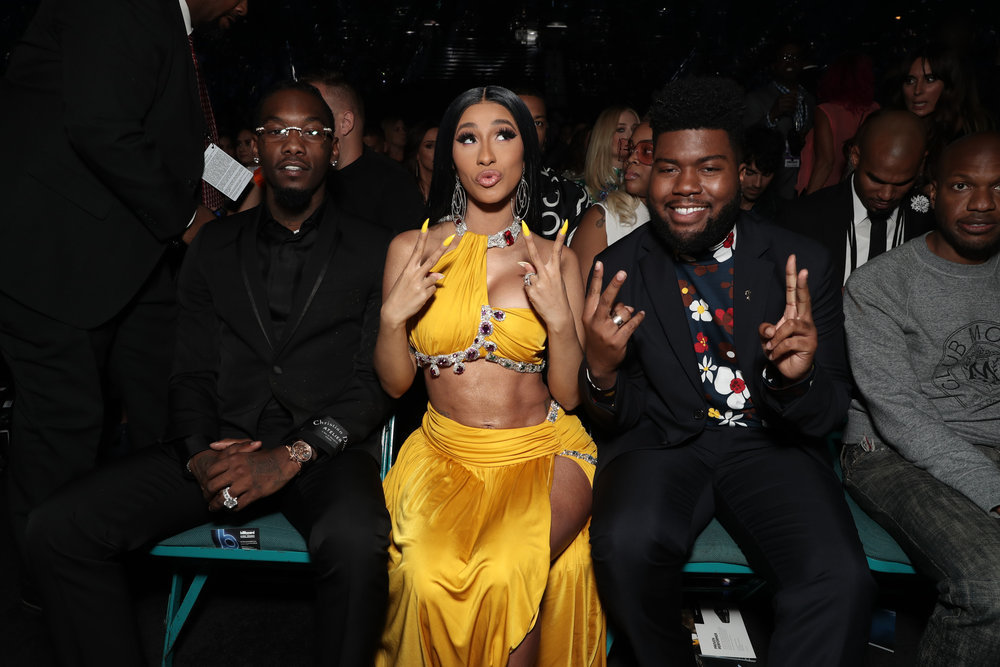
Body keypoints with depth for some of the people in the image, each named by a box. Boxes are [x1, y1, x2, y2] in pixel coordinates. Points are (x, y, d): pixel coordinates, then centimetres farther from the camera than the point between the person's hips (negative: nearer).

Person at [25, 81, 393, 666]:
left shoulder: (376, 252, 5)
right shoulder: (215, 249, 16)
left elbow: (376, 381, -3)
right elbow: (193, 373, 12)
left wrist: (293, 454, -17)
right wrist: (200, 453, -8)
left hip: (325, 451, -3)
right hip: (223, 447, 4)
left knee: (355, 541, -36)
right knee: (57, 530, -15)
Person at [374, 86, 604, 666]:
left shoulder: (555, 261, 3)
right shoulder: (412, 249, 5)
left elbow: (571, 393, 1)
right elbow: (395, 383, 8)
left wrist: (561, 318, -14)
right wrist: (393, 316, -10)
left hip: (544, 450, 0)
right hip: (446, 452, 1)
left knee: (508, 571, -29)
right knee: (431, 576, -28)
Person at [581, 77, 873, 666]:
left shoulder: (803, 265, -4)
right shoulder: (617, 269, -2)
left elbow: (831, 413, -2)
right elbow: (618, 419, 0)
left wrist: (797, 378, -26)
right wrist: (601, 370, -23)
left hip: (769, 445, 0)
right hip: (663, 441, 0)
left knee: (841, 580, -27)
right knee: (626, 544, -30)